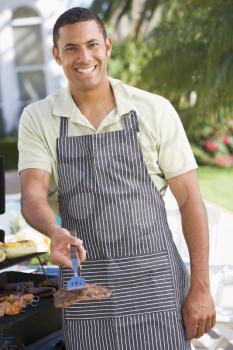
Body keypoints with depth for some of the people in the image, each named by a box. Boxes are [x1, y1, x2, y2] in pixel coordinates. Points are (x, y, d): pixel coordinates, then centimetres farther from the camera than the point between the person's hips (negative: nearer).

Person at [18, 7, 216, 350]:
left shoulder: (155, 110, -3)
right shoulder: (38, 119, 1)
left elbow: (189, 199, -1)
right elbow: (33, 195, -10)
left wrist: (200, 288, -6)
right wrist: (56, 232, -34)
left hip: (153, 279, -1)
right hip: (84, 283, 1)